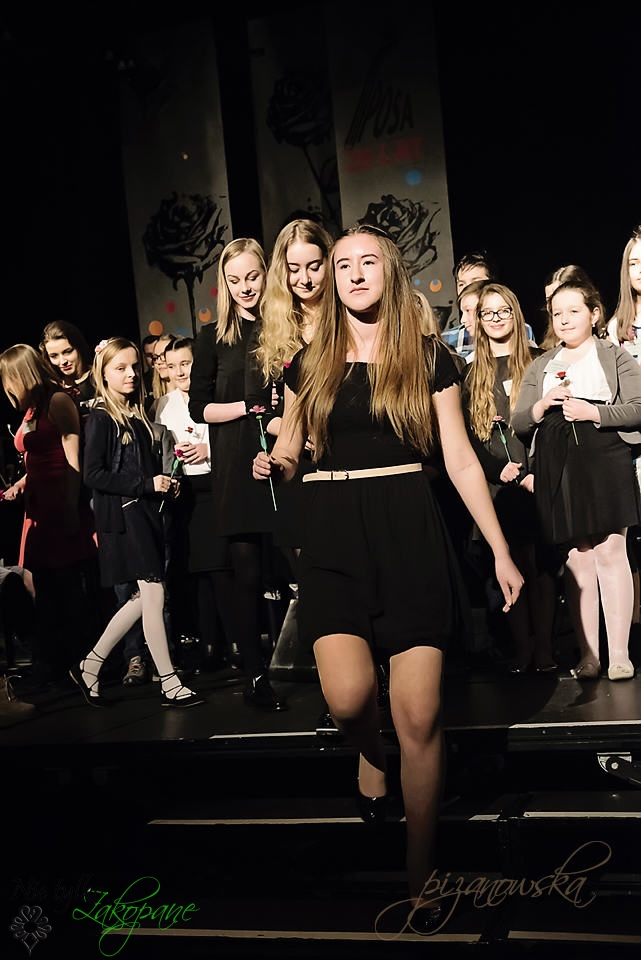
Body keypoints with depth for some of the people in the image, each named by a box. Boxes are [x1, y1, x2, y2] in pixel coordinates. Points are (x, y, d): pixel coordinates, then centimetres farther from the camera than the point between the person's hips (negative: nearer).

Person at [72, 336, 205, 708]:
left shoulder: (138, 415, 13)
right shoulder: (101, 418, -7)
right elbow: (94, 475, -14)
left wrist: (166, 484, 1)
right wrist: (146, 485, -18)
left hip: (146, 512, 8)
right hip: (122, 515, -8)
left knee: (143, 597, 10)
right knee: (154, 594, -6)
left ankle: (89, 667, 21)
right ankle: (170, 685, 3)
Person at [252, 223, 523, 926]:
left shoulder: (428, 359, 5)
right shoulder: (308, 366, 11)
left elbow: (459, 458, 5)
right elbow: (288, 455, 20)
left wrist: (501, 551, 2)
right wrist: (272, 466, -4)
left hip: (409, 531, -1)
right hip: (332, 533, 2)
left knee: (419, 717, -4)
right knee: (348, 697, -17)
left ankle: (420, 876, 14)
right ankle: (371, 756, 22)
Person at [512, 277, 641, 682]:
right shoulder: (540, 366, 22)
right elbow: (518, 423, 15)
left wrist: (594, 412, -12)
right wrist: (541, 406, -5)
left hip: (604, 456, -3)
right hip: (556, 464, 3)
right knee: (577, 558, 1)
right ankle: (588, 654, 4)